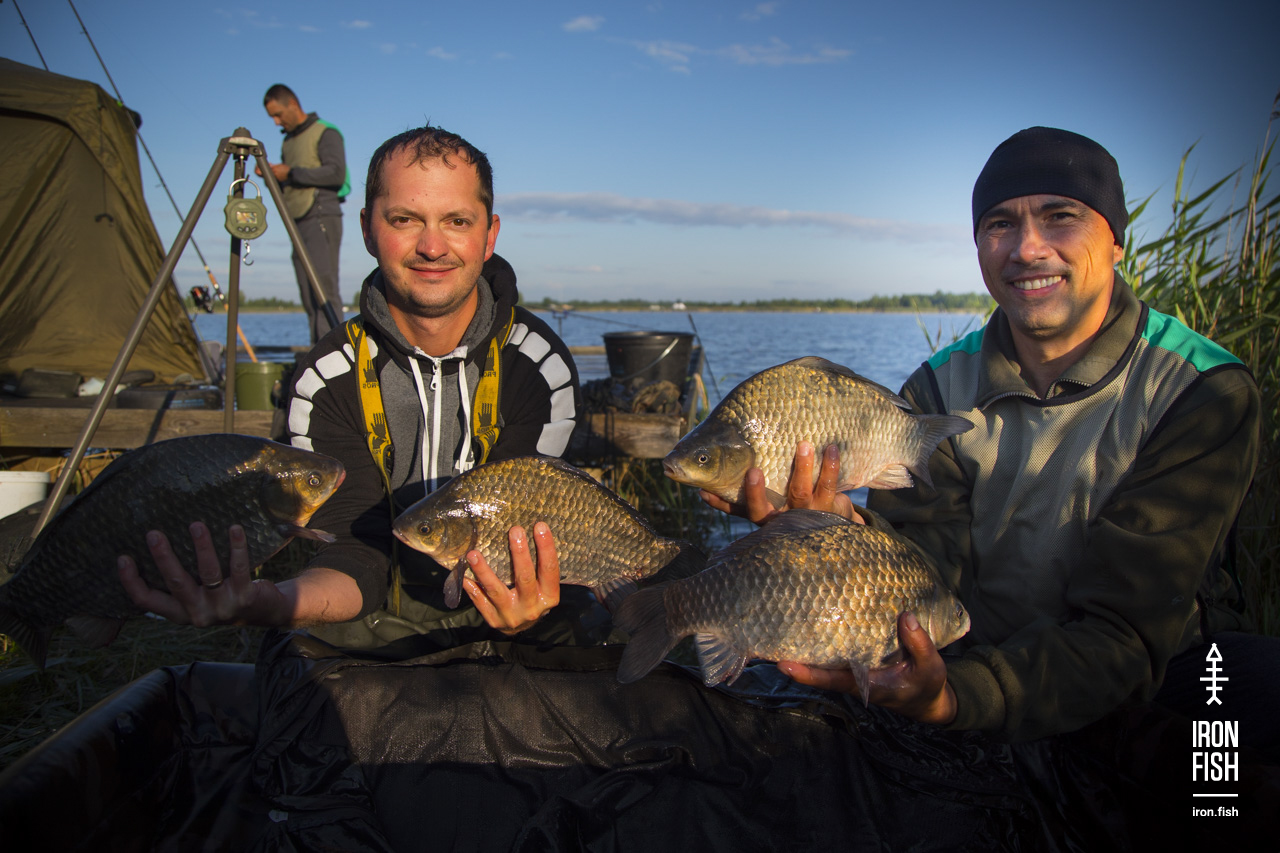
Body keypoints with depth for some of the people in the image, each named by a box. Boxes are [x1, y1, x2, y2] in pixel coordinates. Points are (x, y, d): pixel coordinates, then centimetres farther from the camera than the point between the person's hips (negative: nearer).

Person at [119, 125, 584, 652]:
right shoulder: (327, 381, -10)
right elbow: (358, 549, -18)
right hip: (383, 627, 1)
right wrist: (278, 603, -41)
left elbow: (520, 534, -17)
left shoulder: (541, 367, -13)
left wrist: (521, 604, -43)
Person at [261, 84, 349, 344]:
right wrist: (271, 175, 3)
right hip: (299, 223, 8)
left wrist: (291, 173, -13)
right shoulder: (288, 141, 22)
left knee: (325, 287, -15)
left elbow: (336, 173, -15)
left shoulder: (326, 133, -1)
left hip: (323, 217, -8)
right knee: (308, 294, 3)